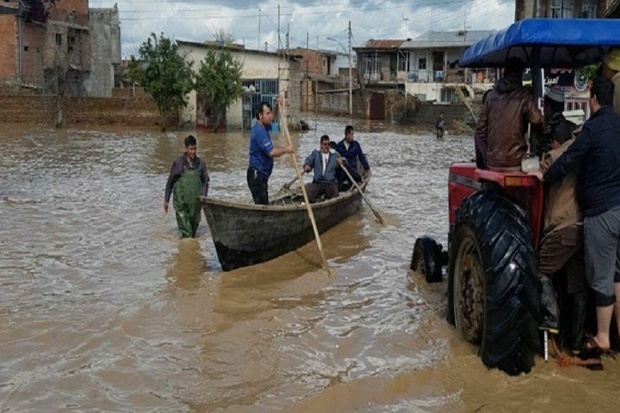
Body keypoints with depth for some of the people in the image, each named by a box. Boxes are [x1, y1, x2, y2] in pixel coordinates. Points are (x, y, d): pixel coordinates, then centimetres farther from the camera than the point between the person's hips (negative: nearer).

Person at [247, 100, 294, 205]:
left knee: (263, 205, 13)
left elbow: (271, 119, 32)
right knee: (261, 205, -9)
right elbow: (272, 152, -28)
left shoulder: (262, 127, 11)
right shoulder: (259, 131, -20)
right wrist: (286, 149, -12)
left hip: (261, 174, 10)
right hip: (257, 175, -10)